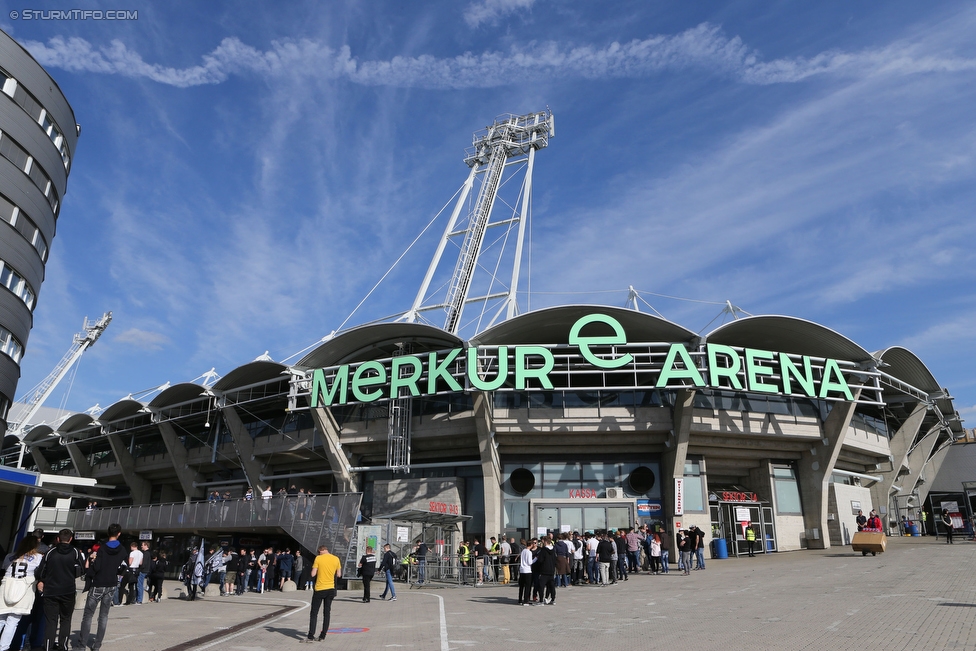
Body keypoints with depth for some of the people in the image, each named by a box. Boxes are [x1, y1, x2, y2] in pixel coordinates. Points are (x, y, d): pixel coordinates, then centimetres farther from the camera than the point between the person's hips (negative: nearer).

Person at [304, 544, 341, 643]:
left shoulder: (318, 558, -8)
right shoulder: (336, 559, 1)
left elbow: (313, 574, -8)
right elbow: (339, 575, 5)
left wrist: (319, 571, 11)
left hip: (319, 589, -3)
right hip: (331, 589, 3)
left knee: (314, 614, 5)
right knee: (327, 613, 11)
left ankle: (311, 636, 1)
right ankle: (322, 636, 13)